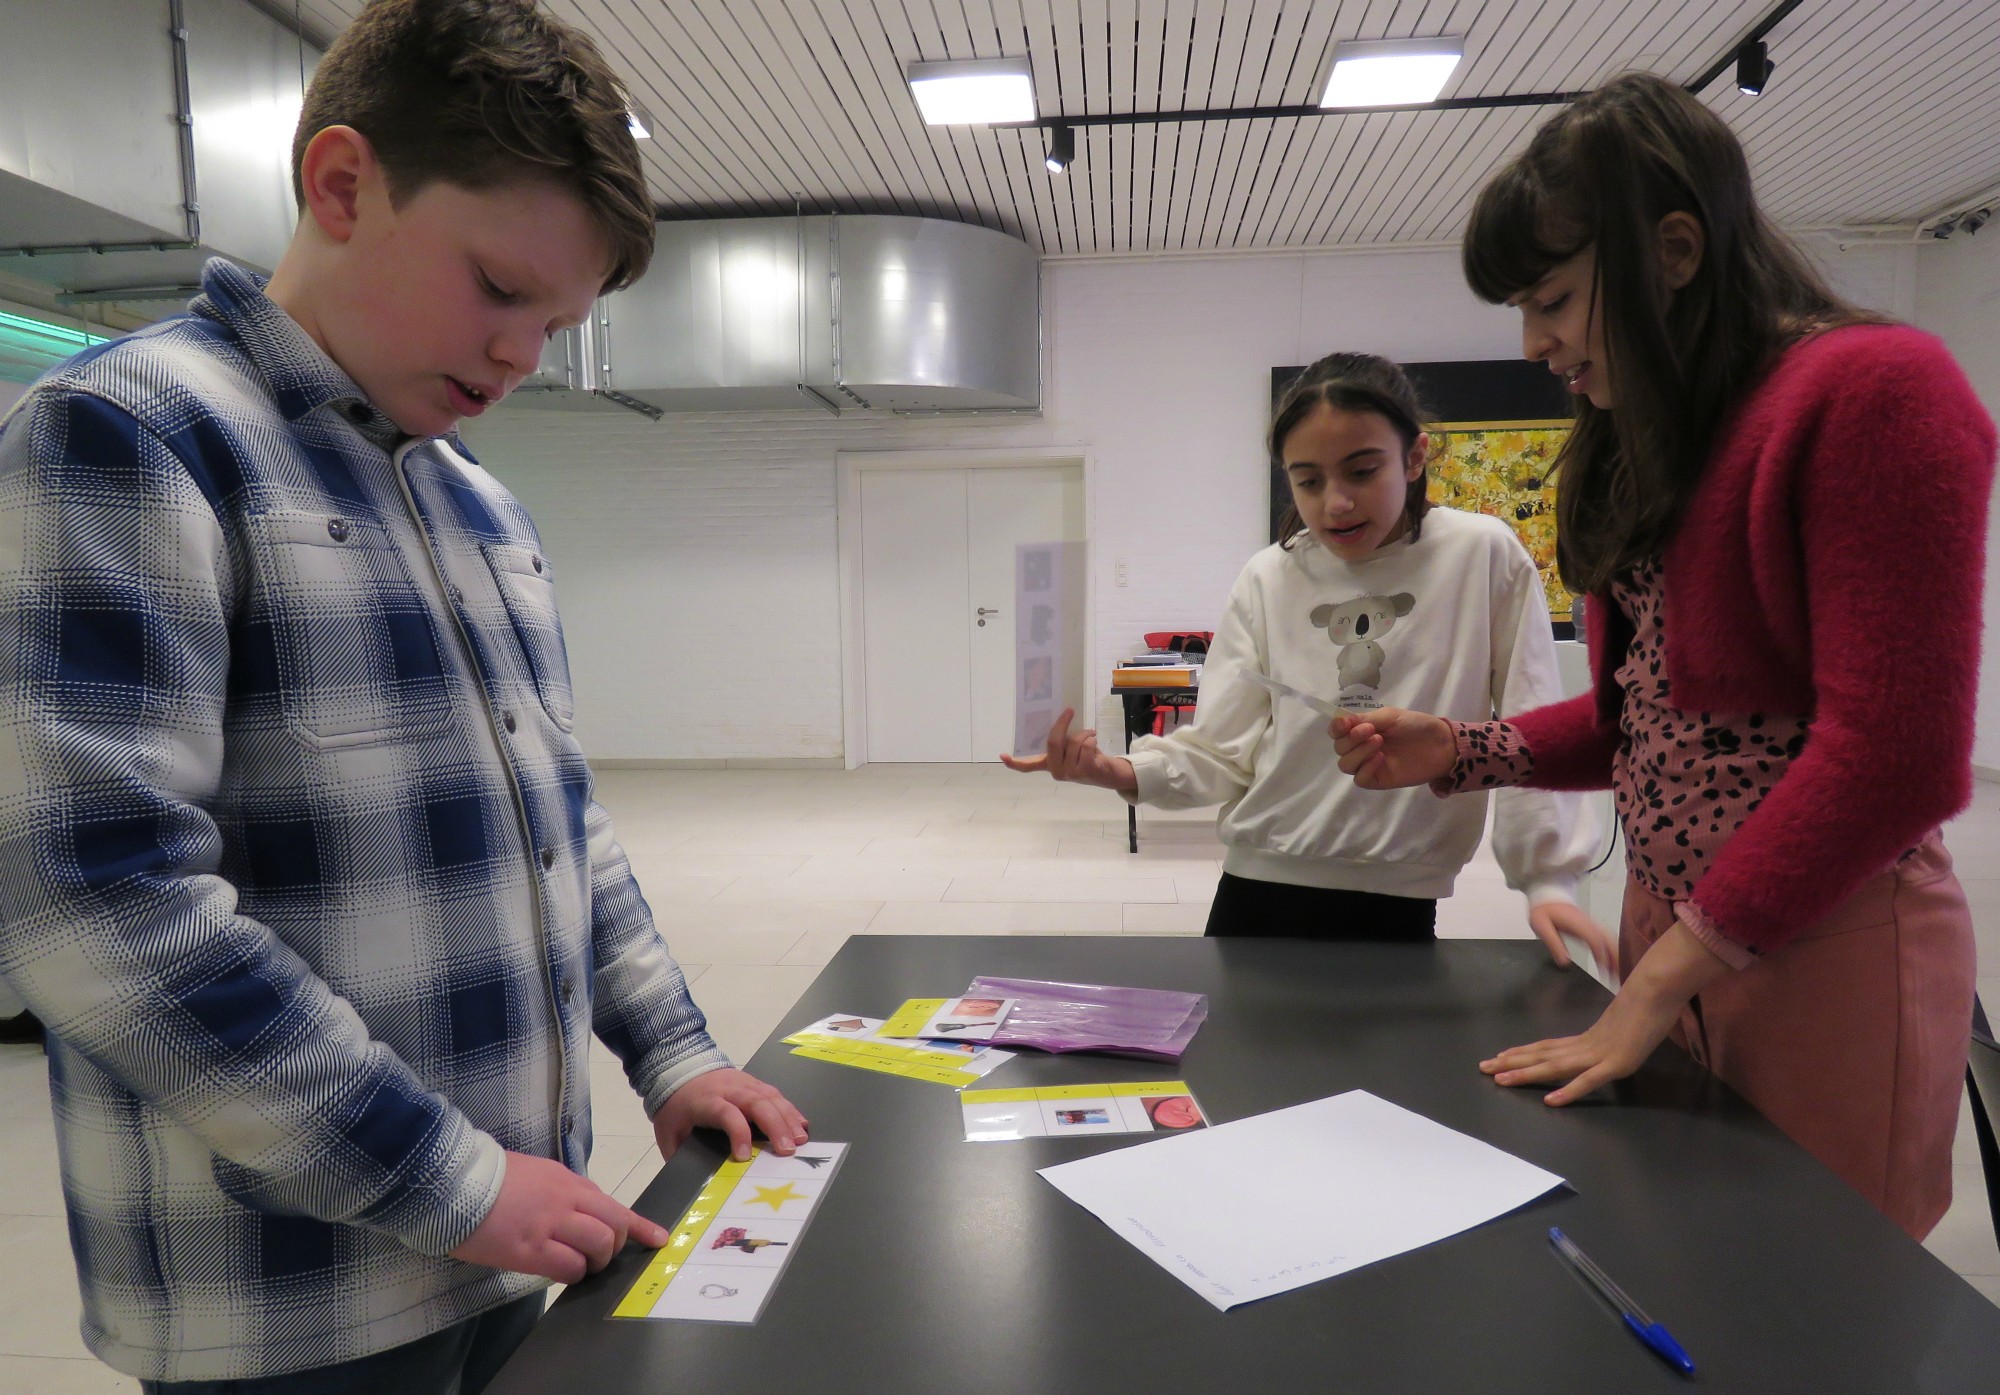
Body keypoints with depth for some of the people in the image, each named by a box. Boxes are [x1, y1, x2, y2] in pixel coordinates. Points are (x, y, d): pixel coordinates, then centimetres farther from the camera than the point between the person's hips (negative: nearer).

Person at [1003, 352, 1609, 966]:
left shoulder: (1483, 557, -5)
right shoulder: (1267, 581, -1)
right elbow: (1224, 754, -5)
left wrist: (1549, 879, -9)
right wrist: (1124, 773, -22)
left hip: (1397, 905, -1)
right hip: (1259, 893, 2)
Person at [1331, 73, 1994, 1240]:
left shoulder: (1874, 391, -13)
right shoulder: (1653, 441, 12)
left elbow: (1891, 754, -18)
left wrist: (1659, 982, -16)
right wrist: (1459, 752, 0)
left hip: (1825, 951, -7)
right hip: (1669, 927, 7)